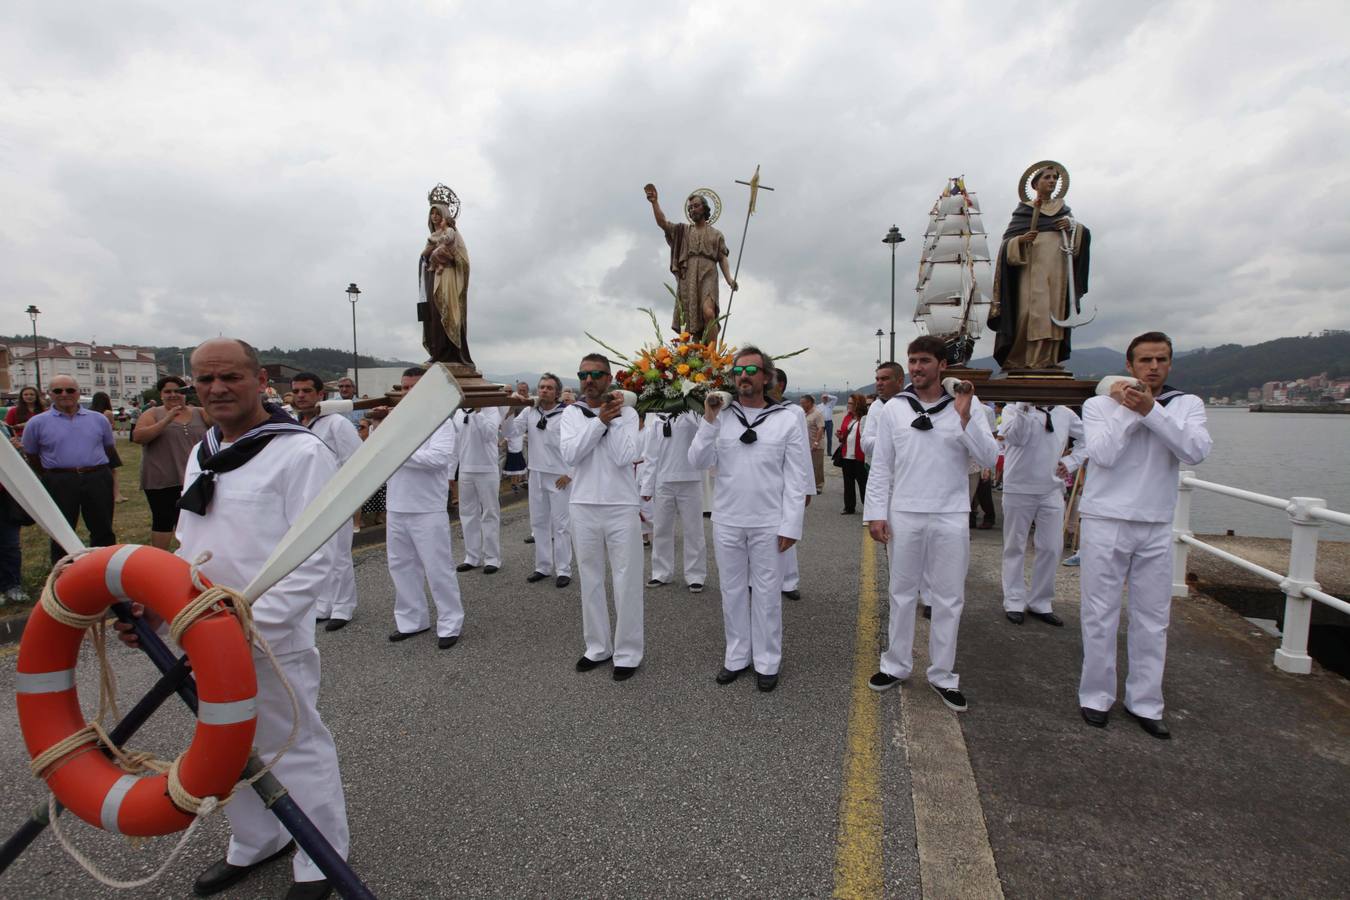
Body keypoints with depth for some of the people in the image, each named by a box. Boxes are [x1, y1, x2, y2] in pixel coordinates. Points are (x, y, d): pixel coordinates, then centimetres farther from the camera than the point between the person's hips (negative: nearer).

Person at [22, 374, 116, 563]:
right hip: (59, 483, -1)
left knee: (103, 529, 10)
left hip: (97, 479, 1)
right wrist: (54, 472, 11)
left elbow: (108, 448, 17)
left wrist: (94, 468, 15)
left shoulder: (98, 419, 6)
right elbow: (31, 455, 10)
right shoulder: (37, 422, 1)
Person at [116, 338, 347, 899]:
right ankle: (255, 845, 47)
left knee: (295, 751, 7)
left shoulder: (300, 452, -17)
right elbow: (193, 547, 17)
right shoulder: (201, 454, 10)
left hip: (273, 643, -8)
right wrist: (157, 604, 1)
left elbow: (313, 563, -21)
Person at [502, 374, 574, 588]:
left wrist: (570, 473, -10)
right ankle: (543, 567, 25)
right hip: (536, 475, 6)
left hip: (559, 477, -5)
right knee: (539, 522, 13)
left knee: (560, 524, 0)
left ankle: (563, 570, 10)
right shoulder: (529, 412, 4)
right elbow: (509, 431, 2)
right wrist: (511, 410, -13)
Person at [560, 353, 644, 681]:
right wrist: (600, 420, -16)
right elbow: (570, 455, -12)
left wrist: (613, 419, -13)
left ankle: (628, 652, 16)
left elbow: (624, 457, -15)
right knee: (590, 581, 13)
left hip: (622, 508, -2)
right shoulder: (571, 413, 4)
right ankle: (597, 647, 28)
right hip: (583, 508, 3)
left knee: (626, 583, 3)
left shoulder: (627, 413, -1)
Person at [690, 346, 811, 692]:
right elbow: (698, 462, -4)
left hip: (768, 524, -2)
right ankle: (736, 656, 29)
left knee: (767, 593, 9)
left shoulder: (788, 420, -4)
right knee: (732, 591, 13)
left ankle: (767, 661, 24)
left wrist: (791, 525, -10)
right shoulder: (721, 417, 2)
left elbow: (797, 478, -5)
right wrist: (709, 419, -14)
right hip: (726, 521, 3)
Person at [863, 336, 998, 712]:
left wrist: (965, 418, -18)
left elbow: (988, 458, -6)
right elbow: (881, 466, 2)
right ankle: (896, 665, 26)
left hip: (951, 517, 0)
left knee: (949, 598, 8)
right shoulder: (893, 408, 1)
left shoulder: (968, 404, 0)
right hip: (903, 515, 0)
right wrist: (876, 513, -4)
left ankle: (943, 675, 22)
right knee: (902, 593, 12)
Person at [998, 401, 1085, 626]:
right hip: (1019, 488, -3)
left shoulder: (1064, 413, 7)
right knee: (1015, 547, 7)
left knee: (1051, 548, 5)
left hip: (1052, 490, 3)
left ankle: (1041, 603, 19)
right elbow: (1015, 437, -20)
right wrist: (1025, 407, -26)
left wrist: (1070, 463, 5)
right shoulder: (1014, 408, -4)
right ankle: (1014, 602, 18)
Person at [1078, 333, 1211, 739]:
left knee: (1153, 620, 10)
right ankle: (1096, 697, 18)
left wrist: (1150, 410, -20)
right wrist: (1127, 409, -15)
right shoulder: (1099, 405, -1)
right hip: (1105, 523, -2)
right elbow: (1104, 454, -16)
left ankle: (1144, 702, 24)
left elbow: (1196, 452, -14)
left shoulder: (1187, 404, 5)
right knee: (1101, 616, 4)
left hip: (1156, 528, 3)